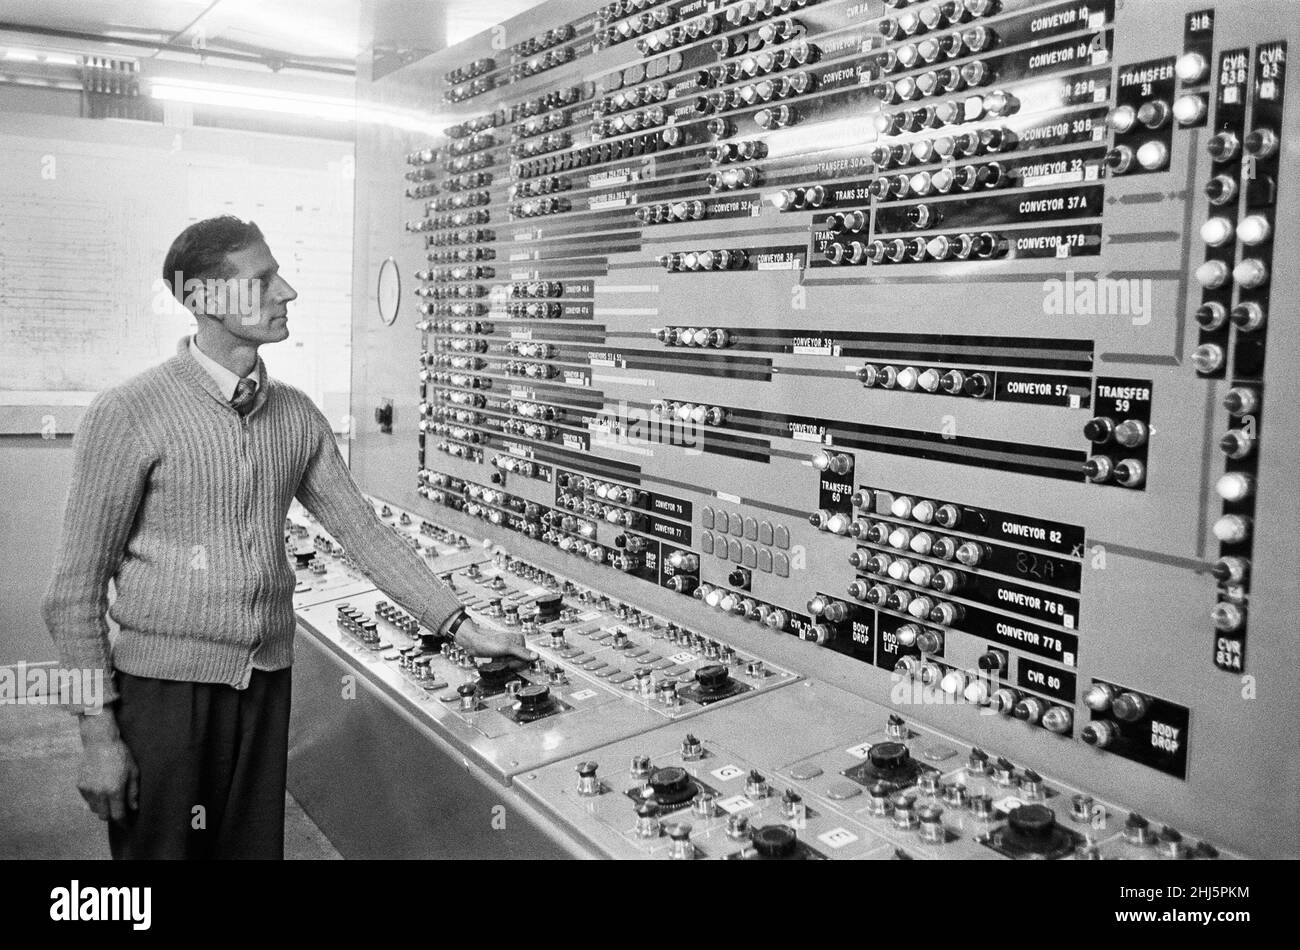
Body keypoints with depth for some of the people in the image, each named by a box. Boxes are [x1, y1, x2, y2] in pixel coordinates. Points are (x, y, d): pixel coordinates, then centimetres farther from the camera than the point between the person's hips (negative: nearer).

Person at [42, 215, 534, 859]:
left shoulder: (296, 416, 3)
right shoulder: (128, 415, -13)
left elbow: (363, 531, 7)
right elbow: (76, 590, -10)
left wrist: (461, 628, 2)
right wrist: (97, 732, -12)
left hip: (267, 681, 5)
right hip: (165, 684, -4)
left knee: (255, 845, 15)